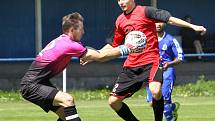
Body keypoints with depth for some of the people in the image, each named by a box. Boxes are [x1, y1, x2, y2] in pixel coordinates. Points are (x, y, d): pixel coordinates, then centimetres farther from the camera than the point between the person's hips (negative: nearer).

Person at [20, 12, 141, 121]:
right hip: (31, 86, -10)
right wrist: (123, 50, -5)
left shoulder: (62, 40, 8)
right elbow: (101, 57, -15)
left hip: (40, 83, 10)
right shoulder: (70, 45, -19)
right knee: (68, 100, -24)